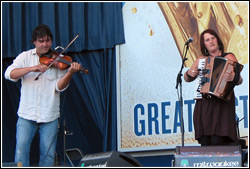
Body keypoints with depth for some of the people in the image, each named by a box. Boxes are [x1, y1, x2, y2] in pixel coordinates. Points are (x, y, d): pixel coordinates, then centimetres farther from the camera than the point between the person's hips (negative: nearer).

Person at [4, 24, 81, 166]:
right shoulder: (25, 57, 6)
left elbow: (59, 87, -6)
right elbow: (9, 74, -10)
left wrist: (70, 73, -25)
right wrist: (32, 68, -23)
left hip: (49, 117, 0)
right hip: (27, 114, 0)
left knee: (48, 154, 2)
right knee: (21, 150, -9)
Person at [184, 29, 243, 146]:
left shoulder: (229, 58, 6)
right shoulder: (201, 60, 17)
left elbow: (239, 81, -3)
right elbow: (187, 79, 28)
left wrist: (234, 78, -26)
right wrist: (189, 73, 5)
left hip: (222, 104, -3)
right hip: (203, 104, 4)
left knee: (217, 142, -17)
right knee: (204, 143, -7)